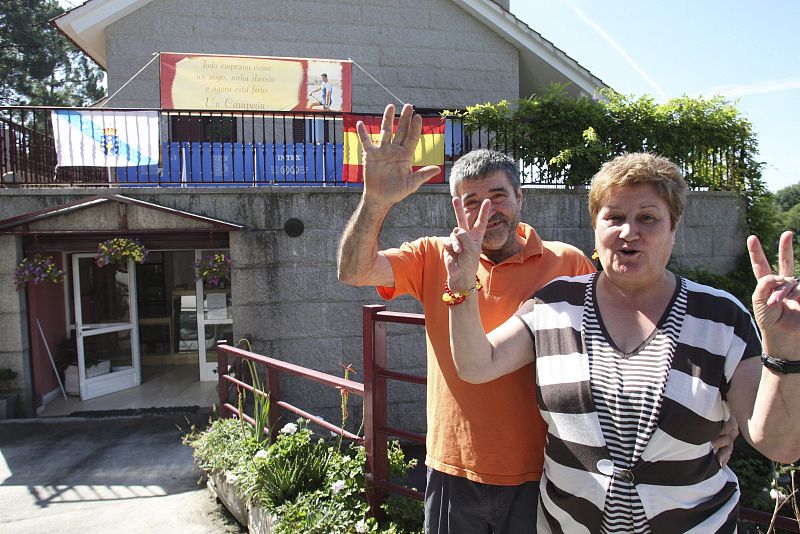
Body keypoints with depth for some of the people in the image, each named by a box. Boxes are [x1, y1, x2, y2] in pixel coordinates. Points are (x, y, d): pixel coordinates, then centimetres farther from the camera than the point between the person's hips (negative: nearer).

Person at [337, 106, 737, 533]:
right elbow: (354, 272, -12)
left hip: (538, 476, -1)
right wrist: (377, 199, -29)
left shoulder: (568, 264, -5)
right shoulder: (434, 258, -2)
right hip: (454, 470, 2)